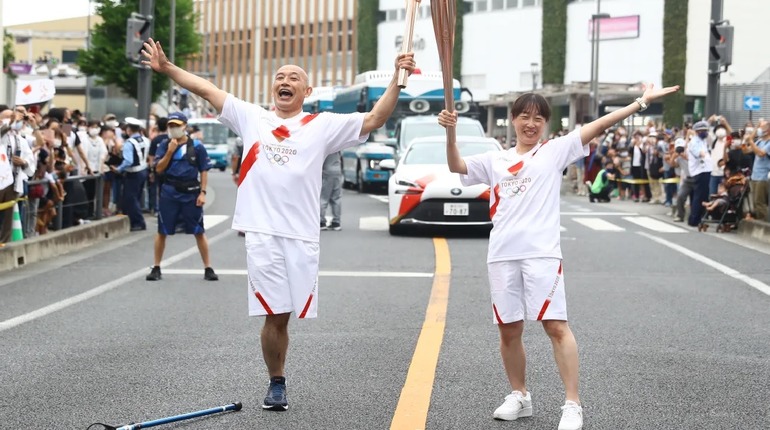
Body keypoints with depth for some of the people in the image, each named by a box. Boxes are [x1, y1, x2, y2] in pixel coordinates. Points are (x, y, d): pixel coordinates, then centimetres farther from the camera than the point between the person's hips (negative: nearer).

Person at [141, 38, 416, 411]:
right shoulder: (251, 118, 12)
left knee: (285, 313, -2)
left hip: (301, 236, -1)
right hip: (261, 233, 1)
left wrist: (397, 80, -12)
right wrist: (167, 68, 9)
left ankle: (278, 383, 13)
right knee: (274, 314, 2)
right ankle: (276, 384, 15)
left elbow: (373, 120, -1)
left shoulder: (322, 126, 7)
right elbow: (206, 89, 14)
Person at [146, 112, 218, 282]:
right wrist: (170, 151, -13)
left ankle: (208, 269, 8)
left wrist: (202, 192, -6)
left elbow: (204, 170, 2)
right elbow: (159, 169, -2)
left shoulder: (196, 146, 1)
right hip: (169, 192, 1)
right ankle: (156, 268, 16)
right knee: (162, 231, 6)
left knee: (199, 232, 1)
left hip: (191, 193, -1)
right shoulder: (164, 145, 5)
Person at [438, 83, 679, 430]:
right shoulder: (495, 160, 17)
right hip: (502, 255, 4)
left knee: (556, 326, -9)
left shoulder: (555, 151, 7)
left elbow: (597, 126, 0)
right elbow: (457, 166, 9)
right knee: (509, 330, 9)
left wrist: (641, 102, -7)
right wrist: (451, 131, -8)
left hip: (541, 252, -4)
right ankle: (519, 396, 26)